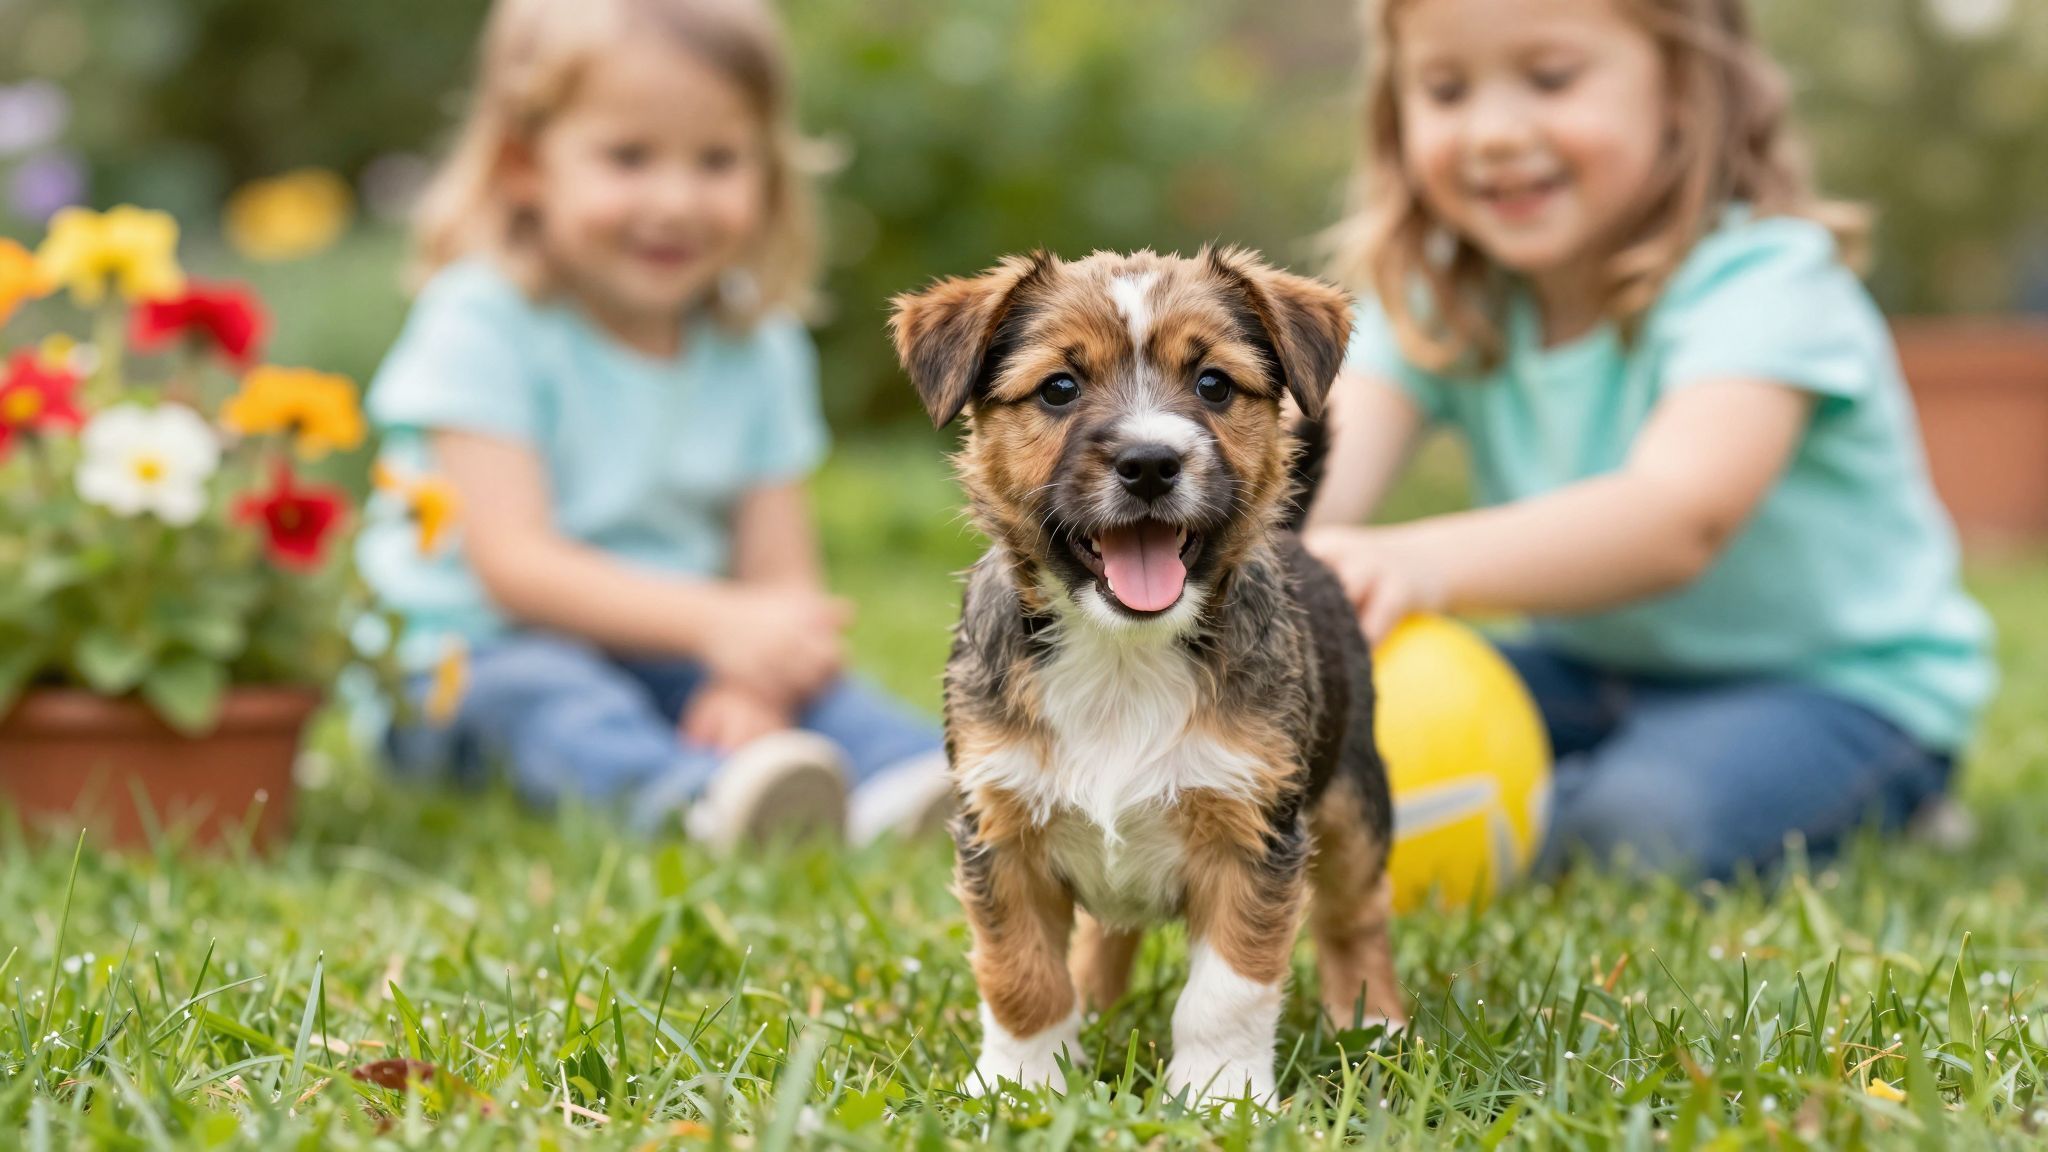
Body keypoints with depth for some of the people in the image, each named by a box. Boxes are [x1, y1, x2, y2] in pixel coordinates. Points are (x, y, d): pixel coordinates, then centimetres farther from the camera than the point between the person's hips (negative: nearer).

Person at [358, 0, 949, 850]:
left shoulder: (756, 347, 5)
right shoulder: (483, 324, -12)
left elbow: (781, 574, -2)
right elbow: (516, 564, -20)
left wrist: (752, 689, -26)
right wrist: (713, 621, -33)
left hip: (662, 656, 6)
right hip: (469, 653, -5)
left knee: (811, 674, -19)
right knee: (537, 688, -35)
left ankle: (907, 782, -48)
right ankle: (702, 798, -63)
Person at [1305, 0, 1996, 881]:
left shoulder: (1759, 279, -24)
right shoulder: (1437, 300, -5)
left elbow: (1682, 513, -43)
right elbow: (1319, 463, -24)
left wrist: (1428, 565, -62)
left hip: (1836, 685, -5)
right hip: (1590, 671, 6)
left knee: (1648, 817, -34)